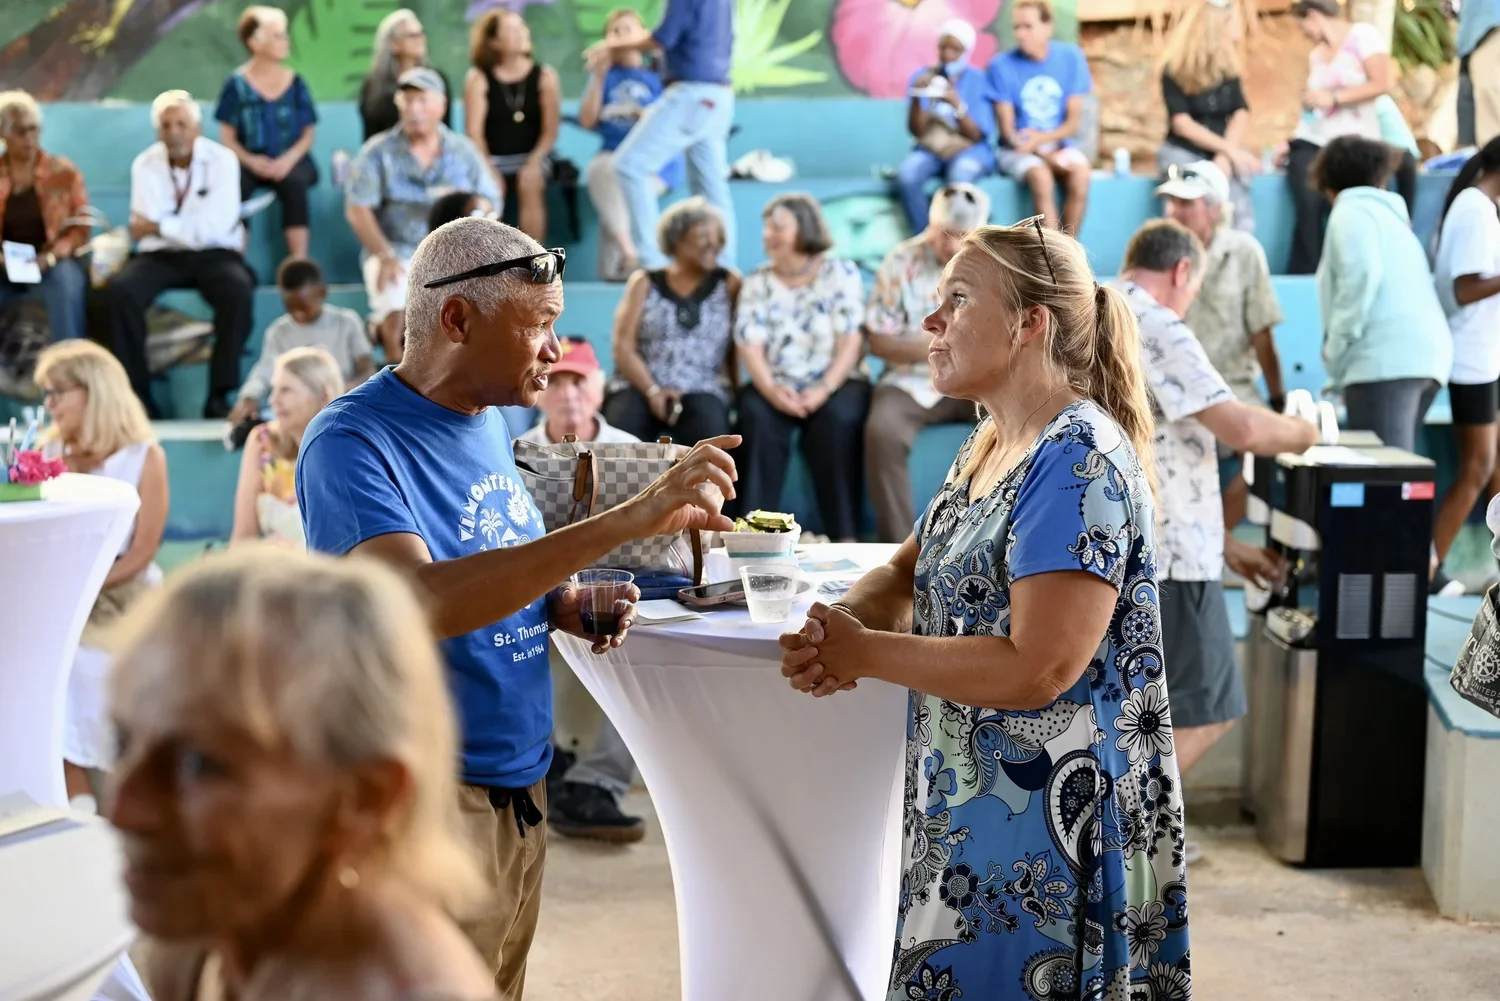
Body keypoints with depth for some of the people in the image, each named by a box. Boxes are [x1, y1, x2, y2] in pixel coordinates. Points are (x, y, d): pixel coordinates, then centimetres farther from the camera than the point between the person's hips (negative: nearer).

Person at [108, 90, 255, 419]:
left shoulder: (222, 161, -6)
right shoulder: (145, 165, 1)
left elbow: (215, 227, -16)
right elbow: (146, 228, -10)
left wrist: (161, 226, -14)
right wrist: (192, 225, -18)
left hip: (214, 255, -2)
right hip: (161, 256, 2)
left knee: (238, 291, -34)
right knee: (119, 290, -27)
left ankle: (219, 396, -26)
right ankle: (138, 394, -19)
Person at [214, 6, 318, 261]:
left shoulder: (295, 83, 6)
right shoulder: (237, 84, 2)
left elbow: (308, 133, 6)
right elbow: (227, 137, 3)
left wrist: (289, 159, -13)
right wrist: (250, 160, -15)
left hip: (289, 161, 1)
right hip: (251, 162, -1)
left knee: (293, 183, -35)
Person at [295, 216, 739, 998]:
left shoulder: (489, 422, 6)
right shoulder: (352, 441, -18)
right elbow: (417, 600, -35)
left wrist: (568, 606, -3)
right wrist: (626, 520, -38)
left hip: (520, 785, 8)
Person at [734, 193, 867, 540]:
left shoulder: (841, 274, 4)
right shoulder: (757, 282, 11)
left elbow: (851, 340, -5)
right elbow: (749, 345, 0)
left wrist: (825, 389, -21)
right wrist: (770, 389, -20)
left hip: (835, 384, -2)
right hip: (777, 387, 2)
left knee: (837, 417, -35)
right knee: (756, 414, -31)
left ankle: (844, 535, -33)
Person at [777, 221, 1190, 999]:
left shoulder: (1078, 462, -20)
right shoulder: (988, 448, 10)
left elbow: (1037, 670, -26)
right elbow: (906, 573, 14)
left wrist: (863, 654, -17)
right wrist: (838, 627, -9)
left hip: (1052, 826, -9)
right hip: (970, 809, 9)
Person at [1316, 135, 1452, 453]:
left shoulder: (1351, 211, 5)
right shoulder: (1389, 214, 30)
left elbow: (1361, 276, -13)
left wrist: (1335, 347, -7)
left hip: (1388, 357, -9)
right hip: (1426, 354, 9)